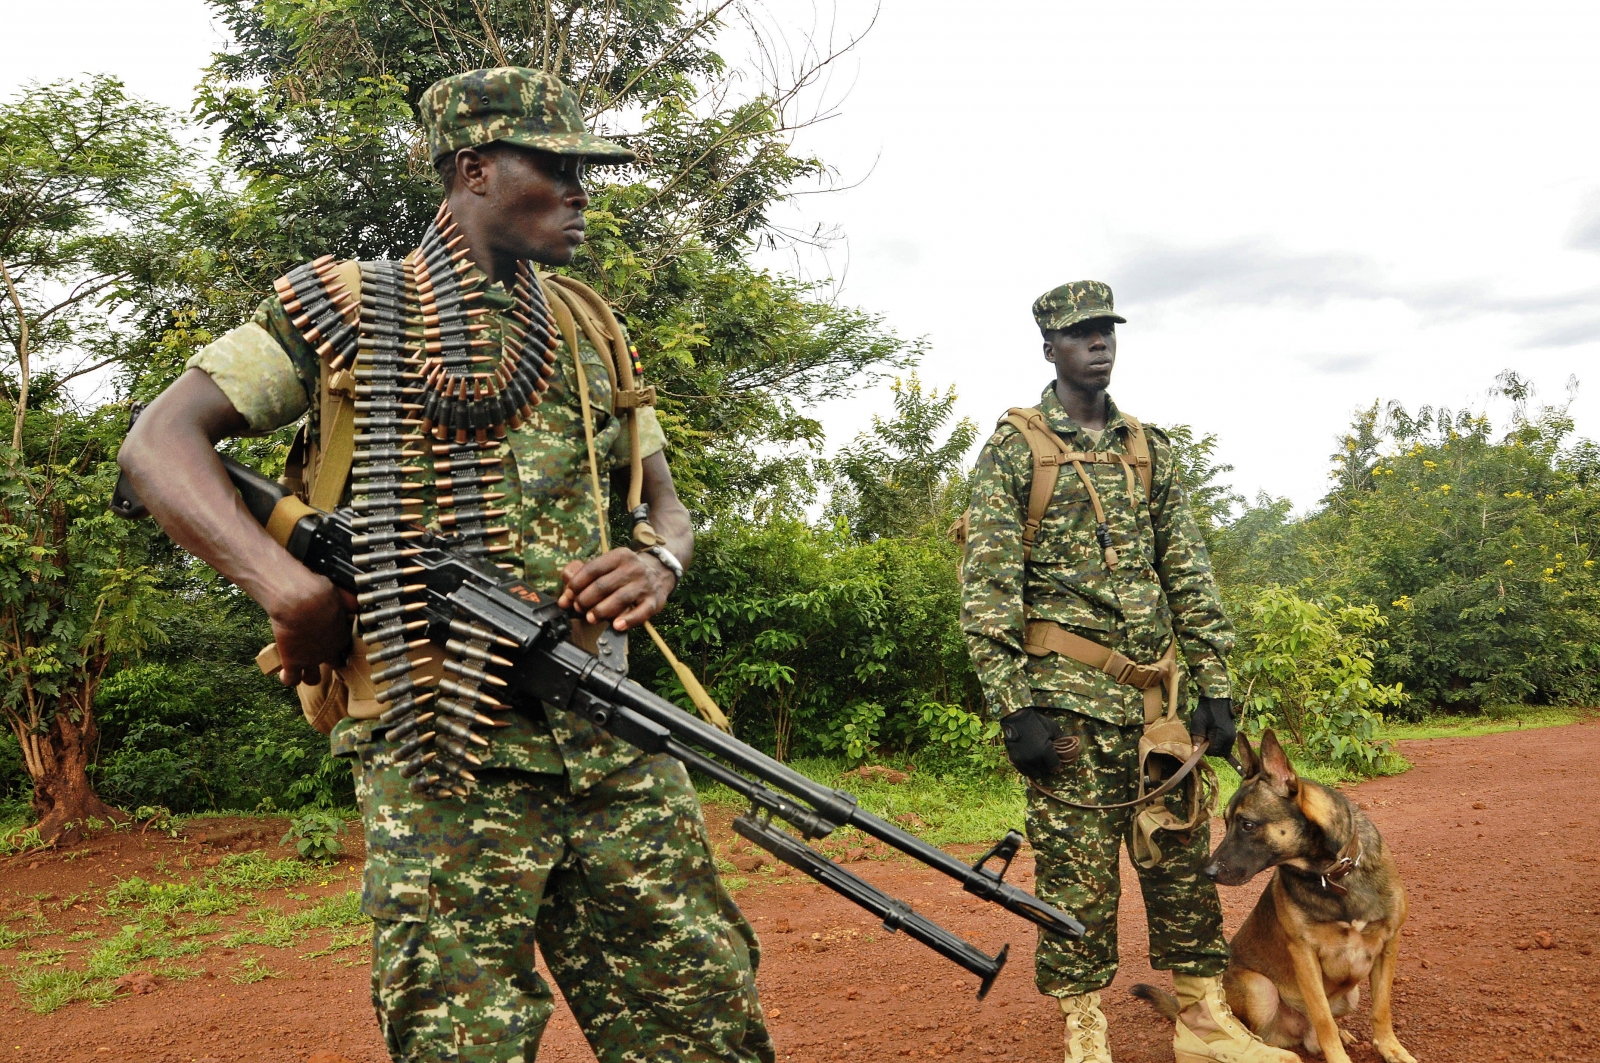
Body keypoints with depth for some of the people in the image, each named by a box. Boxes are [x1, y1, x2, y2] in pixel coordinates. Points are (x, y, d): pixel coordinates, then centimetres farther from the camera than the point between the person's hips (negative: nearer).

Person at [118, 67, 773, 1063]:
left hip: (612, 737, 5)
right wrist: (285, 581, -17)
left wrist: (659, 565, -3)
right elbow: (161, 442, 0)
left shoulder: (586, 335, 19)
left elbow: (668, 503, 22)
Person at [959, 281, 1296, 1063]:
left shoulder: (1150, 449, 14)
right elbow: (986, 588, -9)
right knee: (1077, 873, 1)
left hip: (1160, 697, 5)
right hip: (1069, 699, -5)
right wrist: (1014, 708, -15)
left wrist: (1215, 687, 8)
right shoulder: (1013, 447, -2)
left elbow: (1190, 576, 14)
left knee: (1184, 858, 11)